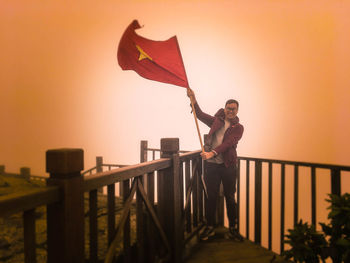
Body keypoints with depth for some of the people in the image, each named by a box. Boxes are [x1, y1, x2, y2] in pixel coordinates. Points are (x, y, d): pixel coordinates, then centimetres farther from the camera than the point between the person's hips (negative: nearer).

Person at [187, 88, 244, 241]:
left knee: (230, 197, 6)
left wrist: (212, 153, -25)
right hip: (211, 164, 2)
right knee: (210, 196, 6)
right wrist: (193, 100, -9)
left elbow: (228, 143, -12)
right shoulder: (217, 121, 12)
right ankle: (209, 227, 20)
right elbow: (200, 115, 6)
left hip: (228, 165, -1)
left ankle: (233, 229, 19)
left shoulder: (238, 127, 3)